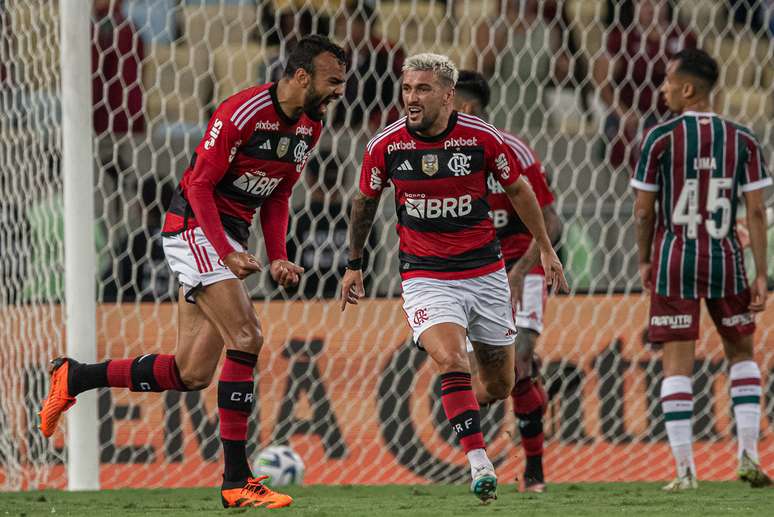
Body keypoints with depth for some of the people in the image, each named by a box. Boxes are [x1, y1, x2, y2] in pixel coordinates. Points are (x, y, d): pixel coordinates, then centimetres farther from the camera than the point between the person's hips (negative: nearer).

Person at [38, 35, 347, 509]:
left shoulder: (310, 127, 6)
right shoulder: (241, 113, -20)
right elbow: (200, 184, -17)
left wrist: (278, 258, 2)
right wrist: (228, 255, -24)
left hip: (228, 237, 9)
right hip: (196, 227, -9)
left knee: (192, 374, 4)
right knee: (246, 337, -19)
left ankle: (74, 378, 19)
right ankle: (237, 481, -17)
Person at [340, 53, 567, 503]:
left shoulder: (483, 138, -10)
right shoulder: (385, 145, -9)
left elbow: (518, 189, 7)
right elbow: (366, 201, 10)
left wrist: (546, 248, 13)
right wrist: (354, 265, 17)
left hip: (486, 272, 2)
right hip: (425, 277, -1)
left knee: (500, 385, 8)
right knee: (451, 361, -26)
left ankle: (463, 418, 41)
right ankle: (481, 466, -23)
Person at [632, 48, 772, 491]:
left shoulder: (661, 138, -6)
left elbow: (644, 210, -2)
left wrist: (645, 261, 13)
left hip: (673, 261, -2)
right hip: (725, 258, 2)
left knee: (678, 364, 1)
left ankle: (685, 470, -3)